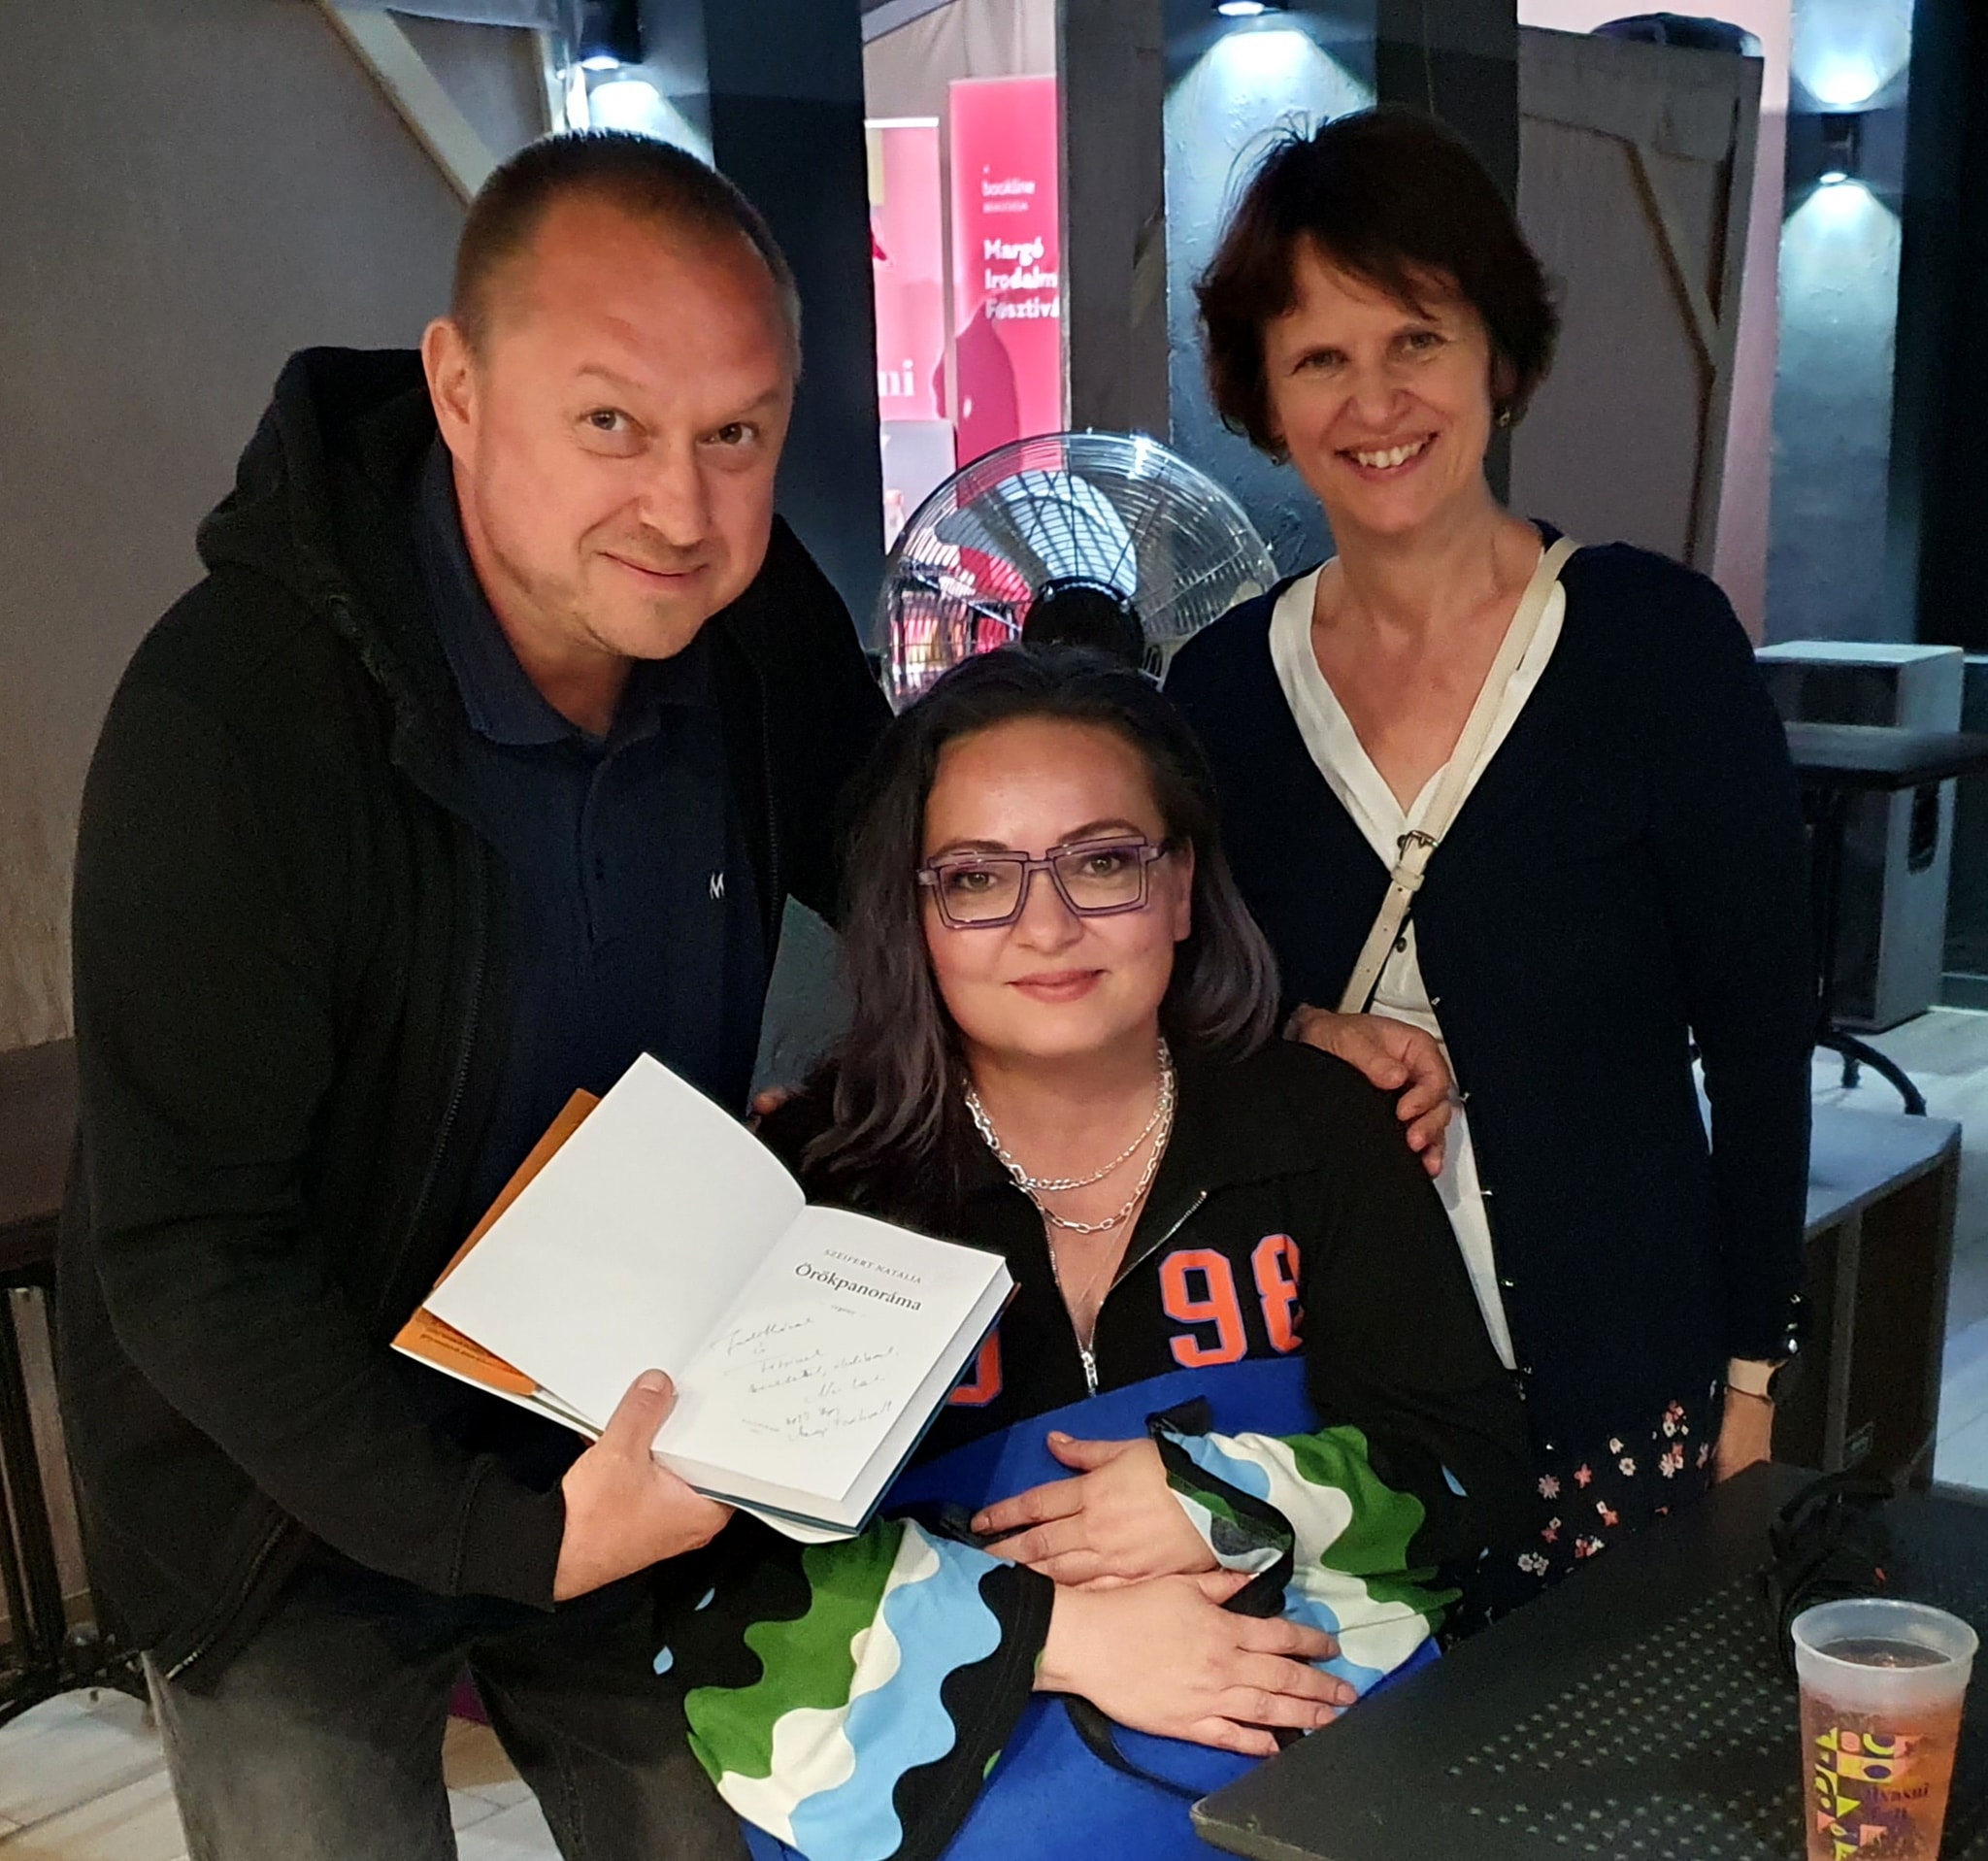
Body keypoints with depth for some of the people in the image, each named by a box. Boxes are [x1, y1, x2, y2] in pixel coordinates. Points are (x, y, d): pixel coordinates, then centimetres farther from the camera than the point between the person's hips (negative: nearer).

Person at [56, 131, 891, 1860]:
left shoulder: (761, 630, -11)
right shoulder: (231, 715, -28)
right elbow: (186, 1256, -24)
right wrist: (511, 1538, -28)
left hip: (631, 1450, 5)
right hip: (298, 1504, -4)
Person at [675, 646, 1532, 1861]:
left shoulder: (1319, 1126, 2)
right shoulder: (822, 1178, -6)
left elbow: (1469, 1456, 2)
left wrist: (1227, 1499, -16)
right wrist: (1051, 1630, -20)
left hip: (1294, 1681, 3)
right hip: (930, 1738, -2)